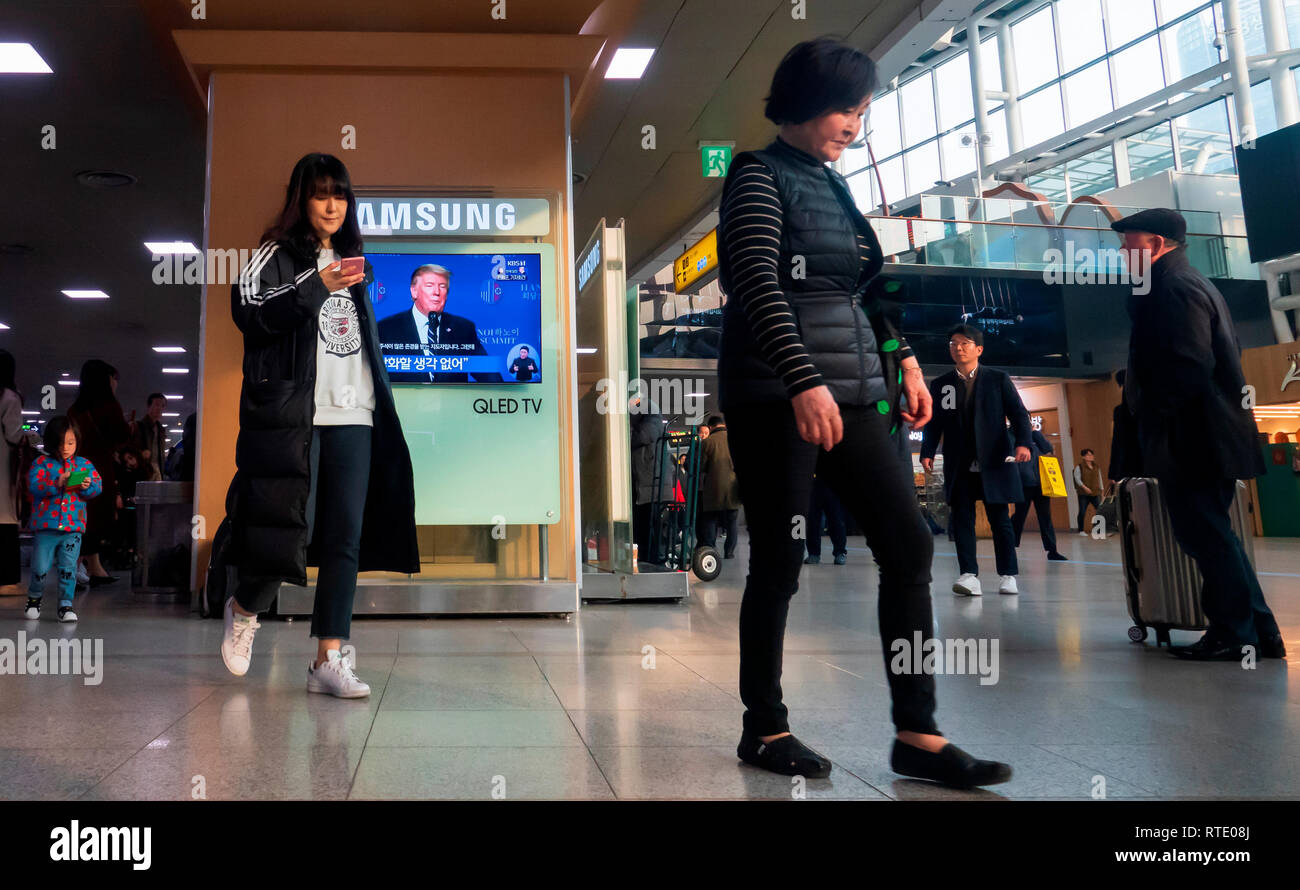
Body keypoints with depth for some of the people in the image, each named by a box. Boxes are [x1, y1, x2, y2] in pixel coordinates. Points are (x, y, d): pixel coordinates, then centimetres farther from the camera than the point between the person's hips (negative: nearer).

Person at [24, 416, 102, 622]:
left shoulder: (85, 464, 8)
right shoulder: (42, 463, 2)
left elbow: (98, 486, 2)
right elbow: (33, 485, -11)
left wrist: (87, 487, -19)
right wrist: (57, 483, -23)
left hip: (73, 528, 1)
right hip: (45, 527, -1)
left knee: (68, 568, 3)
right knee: (40, 568, 3)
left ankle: (66, 605, 12)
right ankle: (34, 598, 29)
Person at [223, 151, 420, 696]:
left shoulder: (351, 261, 23)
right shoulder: (277, 254, 5)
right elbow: (247, 310, -13)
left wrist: (377, 404, 22)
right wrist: (315, 287, -20)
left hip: (352, 417, 5)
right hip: (294, 415, -5)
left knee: (347, 537, -2)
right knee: (292, 529, -6)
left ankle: (328, 661, 1)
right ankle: (243, 610, 25)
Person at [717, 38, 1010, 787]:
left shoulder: (835, 186, 21)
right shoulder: (761, 177, -2)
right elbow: (757, 286, -17)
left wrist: (903, 358, 13)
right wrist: (803, 382, -27)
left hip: (848, 388, 8)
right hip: (777, 394, -8)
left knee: (909, 544, -1)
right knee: (780, 560, -3)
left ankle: (917, 735, 5)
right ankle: (765, 729, 13)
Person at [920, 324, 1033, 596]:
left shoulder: (998, 379, 6)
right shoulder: (939, 385, 11)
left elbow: (1018, 413, 2)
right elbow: (934, 423, 10)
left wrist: (1022, 442, -14)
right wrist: (927, 452, -5)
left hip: (994, 462, -1)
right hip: (959, 467, 2)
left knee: (1000, 519, 4)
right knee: (962, 519, -5)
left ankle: (1007, 575, 13)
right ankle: (969, 575, -6)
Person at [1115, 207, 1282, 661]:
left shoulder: (1173, 287, -15)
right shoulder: (1192, 283, 18)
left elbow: (1189, 365, -25)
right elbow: (1228, 353, 23)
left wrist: (1153, 412, -14)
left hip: (1189, 437, -11)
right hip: (1210, 436, 11)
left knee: (1207, 538, -3)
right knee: (1213, 536, 16)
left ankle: (1235, 635, 6)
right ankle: (1258, 631, 22)